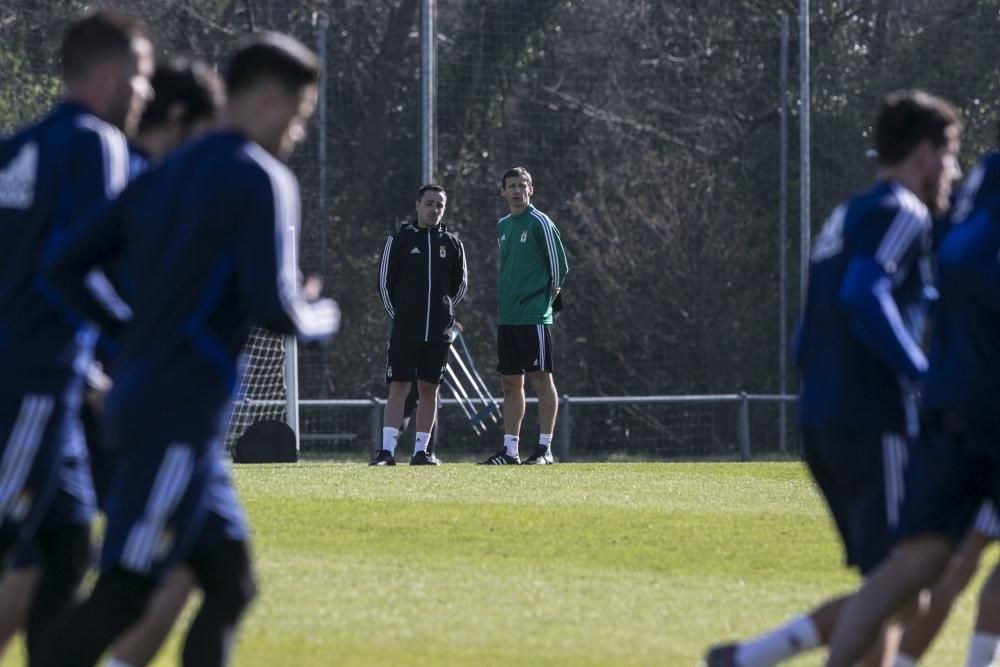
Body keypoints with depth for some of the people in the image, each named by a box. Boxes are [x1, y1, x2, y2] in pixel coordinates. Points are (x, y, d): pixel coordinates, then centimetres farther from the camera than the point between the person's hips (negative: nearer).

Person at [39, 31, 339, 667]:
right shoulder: (262, 180, -8)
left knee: (231, 583, 13)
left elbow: (66, 267, 13)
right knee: (125, 593, -12)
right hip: (182, 418, -9)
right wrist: (324, 318, 3)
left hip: (139, 397, 9)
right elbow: (271, 305, -18)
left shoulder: (163, 178, 16)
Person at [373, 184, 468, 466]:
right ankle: (387, 450, -11)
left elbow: (461, 284, 18)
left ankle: (421, 450, 10)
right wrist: (399, 315, 5)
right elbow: (385, 281, 5)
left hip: (438, 331, 3)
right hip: (404, 330, -3)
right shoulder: (399, 240, 0)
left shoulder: (452, 243, 8)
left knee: (429, 389, 5)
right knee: (398, 387, -8)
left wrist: (442, 312, 14)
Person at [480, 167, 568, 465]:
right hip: (507, 315, 8)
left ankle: (545, 448, -5)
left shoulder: (539, 222, -7)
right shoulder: (503, 226, 15)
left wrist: (551, 290, 1)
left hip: (534, 314, -8)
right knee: (510, 382, 9)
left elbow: (559, 263, -6)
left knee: (541, 378, -6)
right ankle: (509, 449, 12)